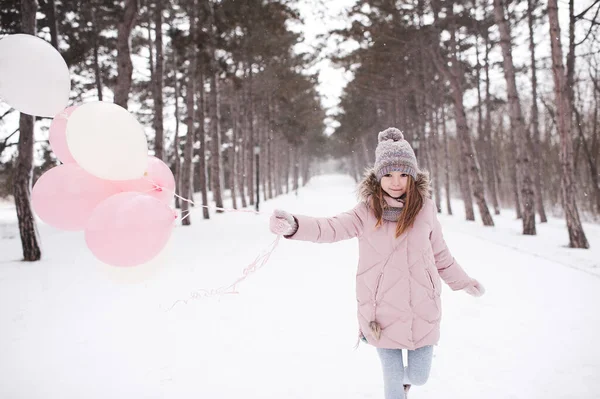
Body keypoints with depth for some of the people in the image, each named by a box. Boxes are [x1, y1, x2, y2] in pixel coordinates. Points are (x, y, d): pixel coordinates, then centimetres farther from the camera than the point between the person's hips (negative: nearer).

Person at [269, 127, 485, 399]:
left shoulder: (425, 208, -4)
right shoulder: (368, 210, -9)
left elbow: (439, 254, 9)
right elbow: (333, 227, -23)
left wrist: (463, 282, 17)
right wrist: (293, 226, -40)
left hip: (421, 308, 2)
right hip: (382, 311, -1)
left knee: (418, 376, 17)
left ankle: (407, 377, 53)